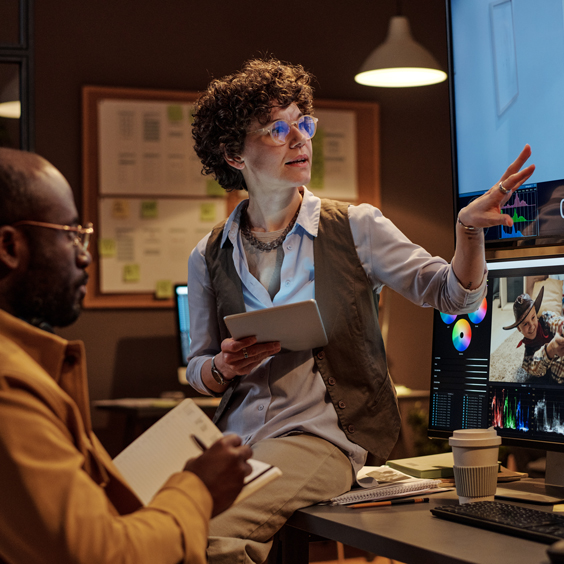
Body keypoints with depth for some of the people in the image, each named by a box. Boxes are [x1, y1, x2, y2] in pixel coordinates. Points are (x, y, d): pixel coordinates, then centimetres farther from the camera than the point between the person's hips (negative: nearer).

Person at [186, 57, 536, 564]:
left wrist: (470, 227, -17)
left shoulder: (355, 227, 4)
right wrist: (223, 368, -6)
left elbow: (454, 295, 1)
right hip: (235, 438, 3)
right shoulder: (209, 257, 9)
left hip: (324, 435, -3)